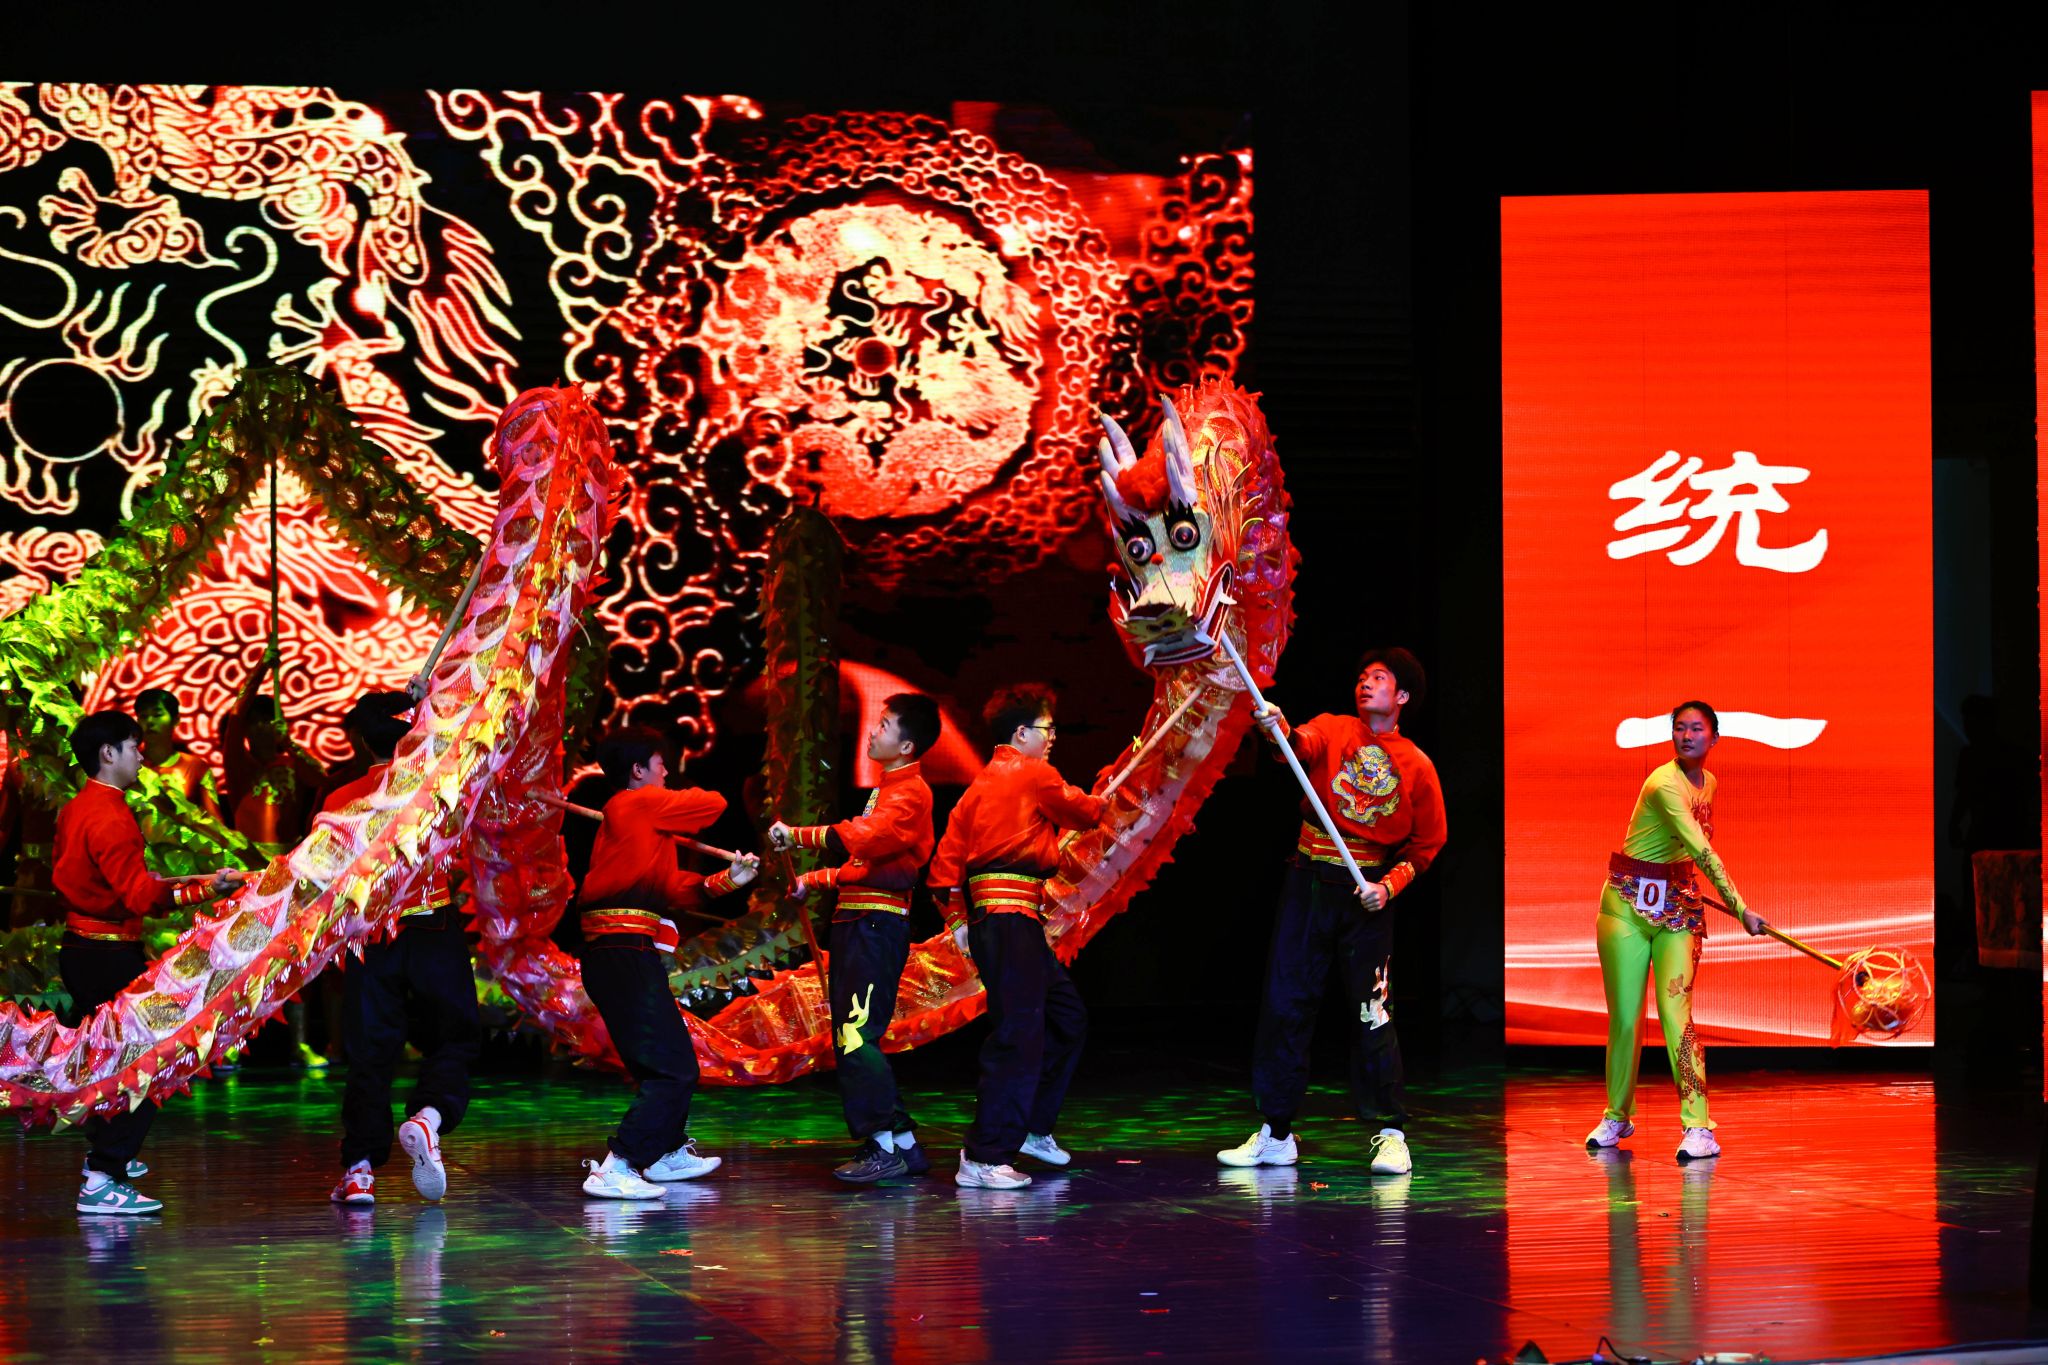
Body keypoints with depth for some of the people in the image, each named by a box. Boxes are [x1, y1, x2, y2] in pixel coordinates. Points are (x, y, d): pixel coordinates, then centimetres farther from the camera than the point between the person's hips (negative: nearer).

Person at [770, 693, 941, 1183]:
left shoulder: (910, 793, -11)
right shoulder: (887, 790, 22)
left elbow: (860, 838, -26)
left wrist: (797, 835, -21)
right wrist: (816, 881, 21)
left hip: (878, 923, -10)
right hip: (856, 921, 10)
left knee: (856, 1035, -16)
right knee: (849, 1038, 10)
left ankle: (894, 1143, -16)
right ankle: (892, 1144, 13)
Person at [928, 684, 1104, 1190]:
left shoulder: (981, 784, 19)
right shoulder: (1034, 776, -6)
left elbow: (948, 854, 15)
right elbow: (1084, 812, 7)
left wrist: (957, 917, 14)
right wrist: (1101, 802, 29)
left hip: (985, 916, 10)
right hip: (1011, 918, -10)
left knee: (1067, 1016, 20)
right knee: (1018, 1036, -12)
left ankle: (1032, 1125, 26)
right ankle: (985, 1159, -15)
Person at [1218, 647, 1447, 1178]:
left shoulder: (1417, 766, 3)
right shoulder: (1333, 730, 5)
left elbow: (1426, 844, 7)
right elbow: (1305, 745, -18)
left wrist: (1389, 885, -8)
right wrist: (1278, 730, -40)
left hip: (1367, 895, -2)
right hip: (1309, 883, 2)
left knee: (1372, 1015, -5)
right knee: (1285, 1004, 2)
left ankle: (1391, 1135, 4)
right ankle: (1276, 1134, 11)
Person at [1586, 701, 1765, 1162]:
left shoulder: (1708, 782, 4)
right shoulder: (1664, 784, -20)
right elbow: (1702, 852, -28)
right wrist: (1741, 909, -31)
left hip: (1678, 903, 4)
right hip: (1628, 902, -4)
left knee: (1676, 1012, -9)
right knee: (1624, 1016, 1)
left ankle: (1698, 1128, -15)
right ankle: (1617, 1116, 20)